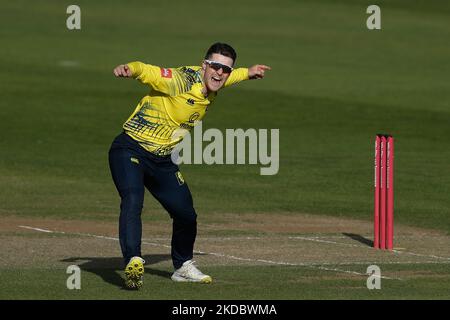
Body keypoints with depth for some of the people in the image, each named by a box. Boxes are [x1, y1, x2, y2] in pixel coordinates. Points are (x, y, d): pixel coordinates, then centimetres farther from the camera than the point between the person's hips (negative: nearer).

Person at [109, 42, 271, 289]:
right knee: (132, 200, -32)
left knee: (186, 215, 13)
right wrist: (129, 69, -59)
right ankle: (133, 262, -43)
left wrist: (248, 73, 42)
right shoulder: (182, 80, -22)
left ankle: (183, 267, 38)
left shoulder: (211, 86, 3)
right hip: (131, 150, -8)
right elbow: (147, 71, -38)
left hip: (162, 161, 8)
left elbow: (225, 78, 28)